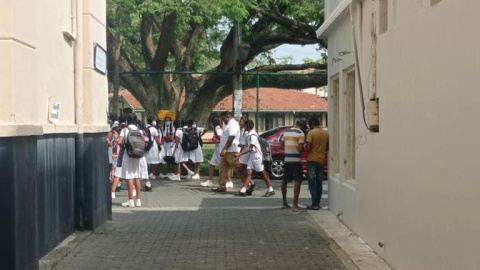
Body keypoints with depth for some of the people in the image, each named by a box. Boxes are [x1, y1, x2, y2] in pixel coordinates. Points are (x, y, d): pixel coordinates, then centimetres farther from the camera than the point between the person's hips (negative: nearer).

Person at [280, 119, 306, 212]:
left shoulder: (286, 132, 12)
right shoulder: (301, 133, -8)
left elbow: (281, 146, 14)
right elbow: (300, 149, -15)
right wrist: (304, 149, 5)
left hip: (286, 159, 7)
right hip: (296, 160, -7)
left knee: (285, 180, 16)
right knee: (298, 181, -6)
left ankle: (284, 203, 26)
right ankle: (294, 205, -15)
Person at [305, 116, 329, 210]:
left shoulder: (311, 133, -11)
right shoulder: (326, 133, 6)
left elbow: (308, 147, -15)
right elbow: (327, 147, 13)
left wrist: (307, 152, 5)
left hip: (312, 160, -5)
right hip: (321, 160, 5)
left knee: (312, 183, -3)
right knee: (319, 183, 11)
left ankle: (315, 204, -9)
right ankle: (317, 204, 12)